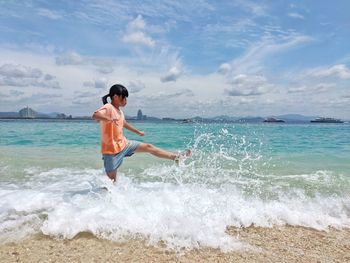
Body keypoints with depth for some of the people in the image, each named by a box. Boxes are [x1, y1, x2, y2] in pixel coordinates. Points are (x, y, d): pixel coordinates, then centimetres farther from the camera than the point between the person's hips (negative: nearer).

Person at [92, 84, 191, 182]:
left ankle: (176, 157, 12)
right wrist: (109, 119, -55)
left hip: (123, 144, 8)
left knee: (148, 147, 6)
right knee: (112, 180, -1)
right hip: (111, 149, -8)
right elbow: (95, 115, -36)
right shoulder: (108, 107, -16)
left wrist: (138, 132, 40)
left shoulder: (119, 111, 10)